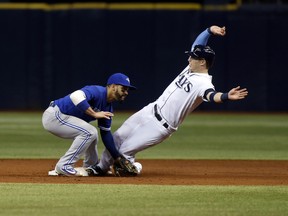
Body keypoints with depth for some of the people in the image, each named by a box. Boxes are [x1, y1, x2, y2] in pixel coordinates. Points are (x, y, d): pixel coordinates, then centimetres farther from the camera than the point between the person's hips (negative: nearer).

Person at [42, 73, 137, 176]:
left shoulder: (108, 107, 10)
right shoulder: (97, 91, -19)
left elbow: (106, 134, 14)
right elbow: (76, 96, -37)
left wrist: (117, 157, 9)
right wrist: (94, 114, -29)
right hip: (53, 116, -10)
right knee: (89, 132, -19)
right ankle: (64, 166, -15)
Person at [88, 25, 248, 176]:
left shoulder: (203, 83, -22)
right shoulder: (192, 68, 5)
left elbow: (212, 95, -43)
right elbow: (199, 42, 13)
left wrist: (227, 96, -64)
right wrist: (210, 30, -2)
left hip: (162, 125, -9)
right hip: (150, 111, 9)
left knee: (125, 150, -8)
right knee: (118, 138, 14)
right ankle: (102, 167, 33)